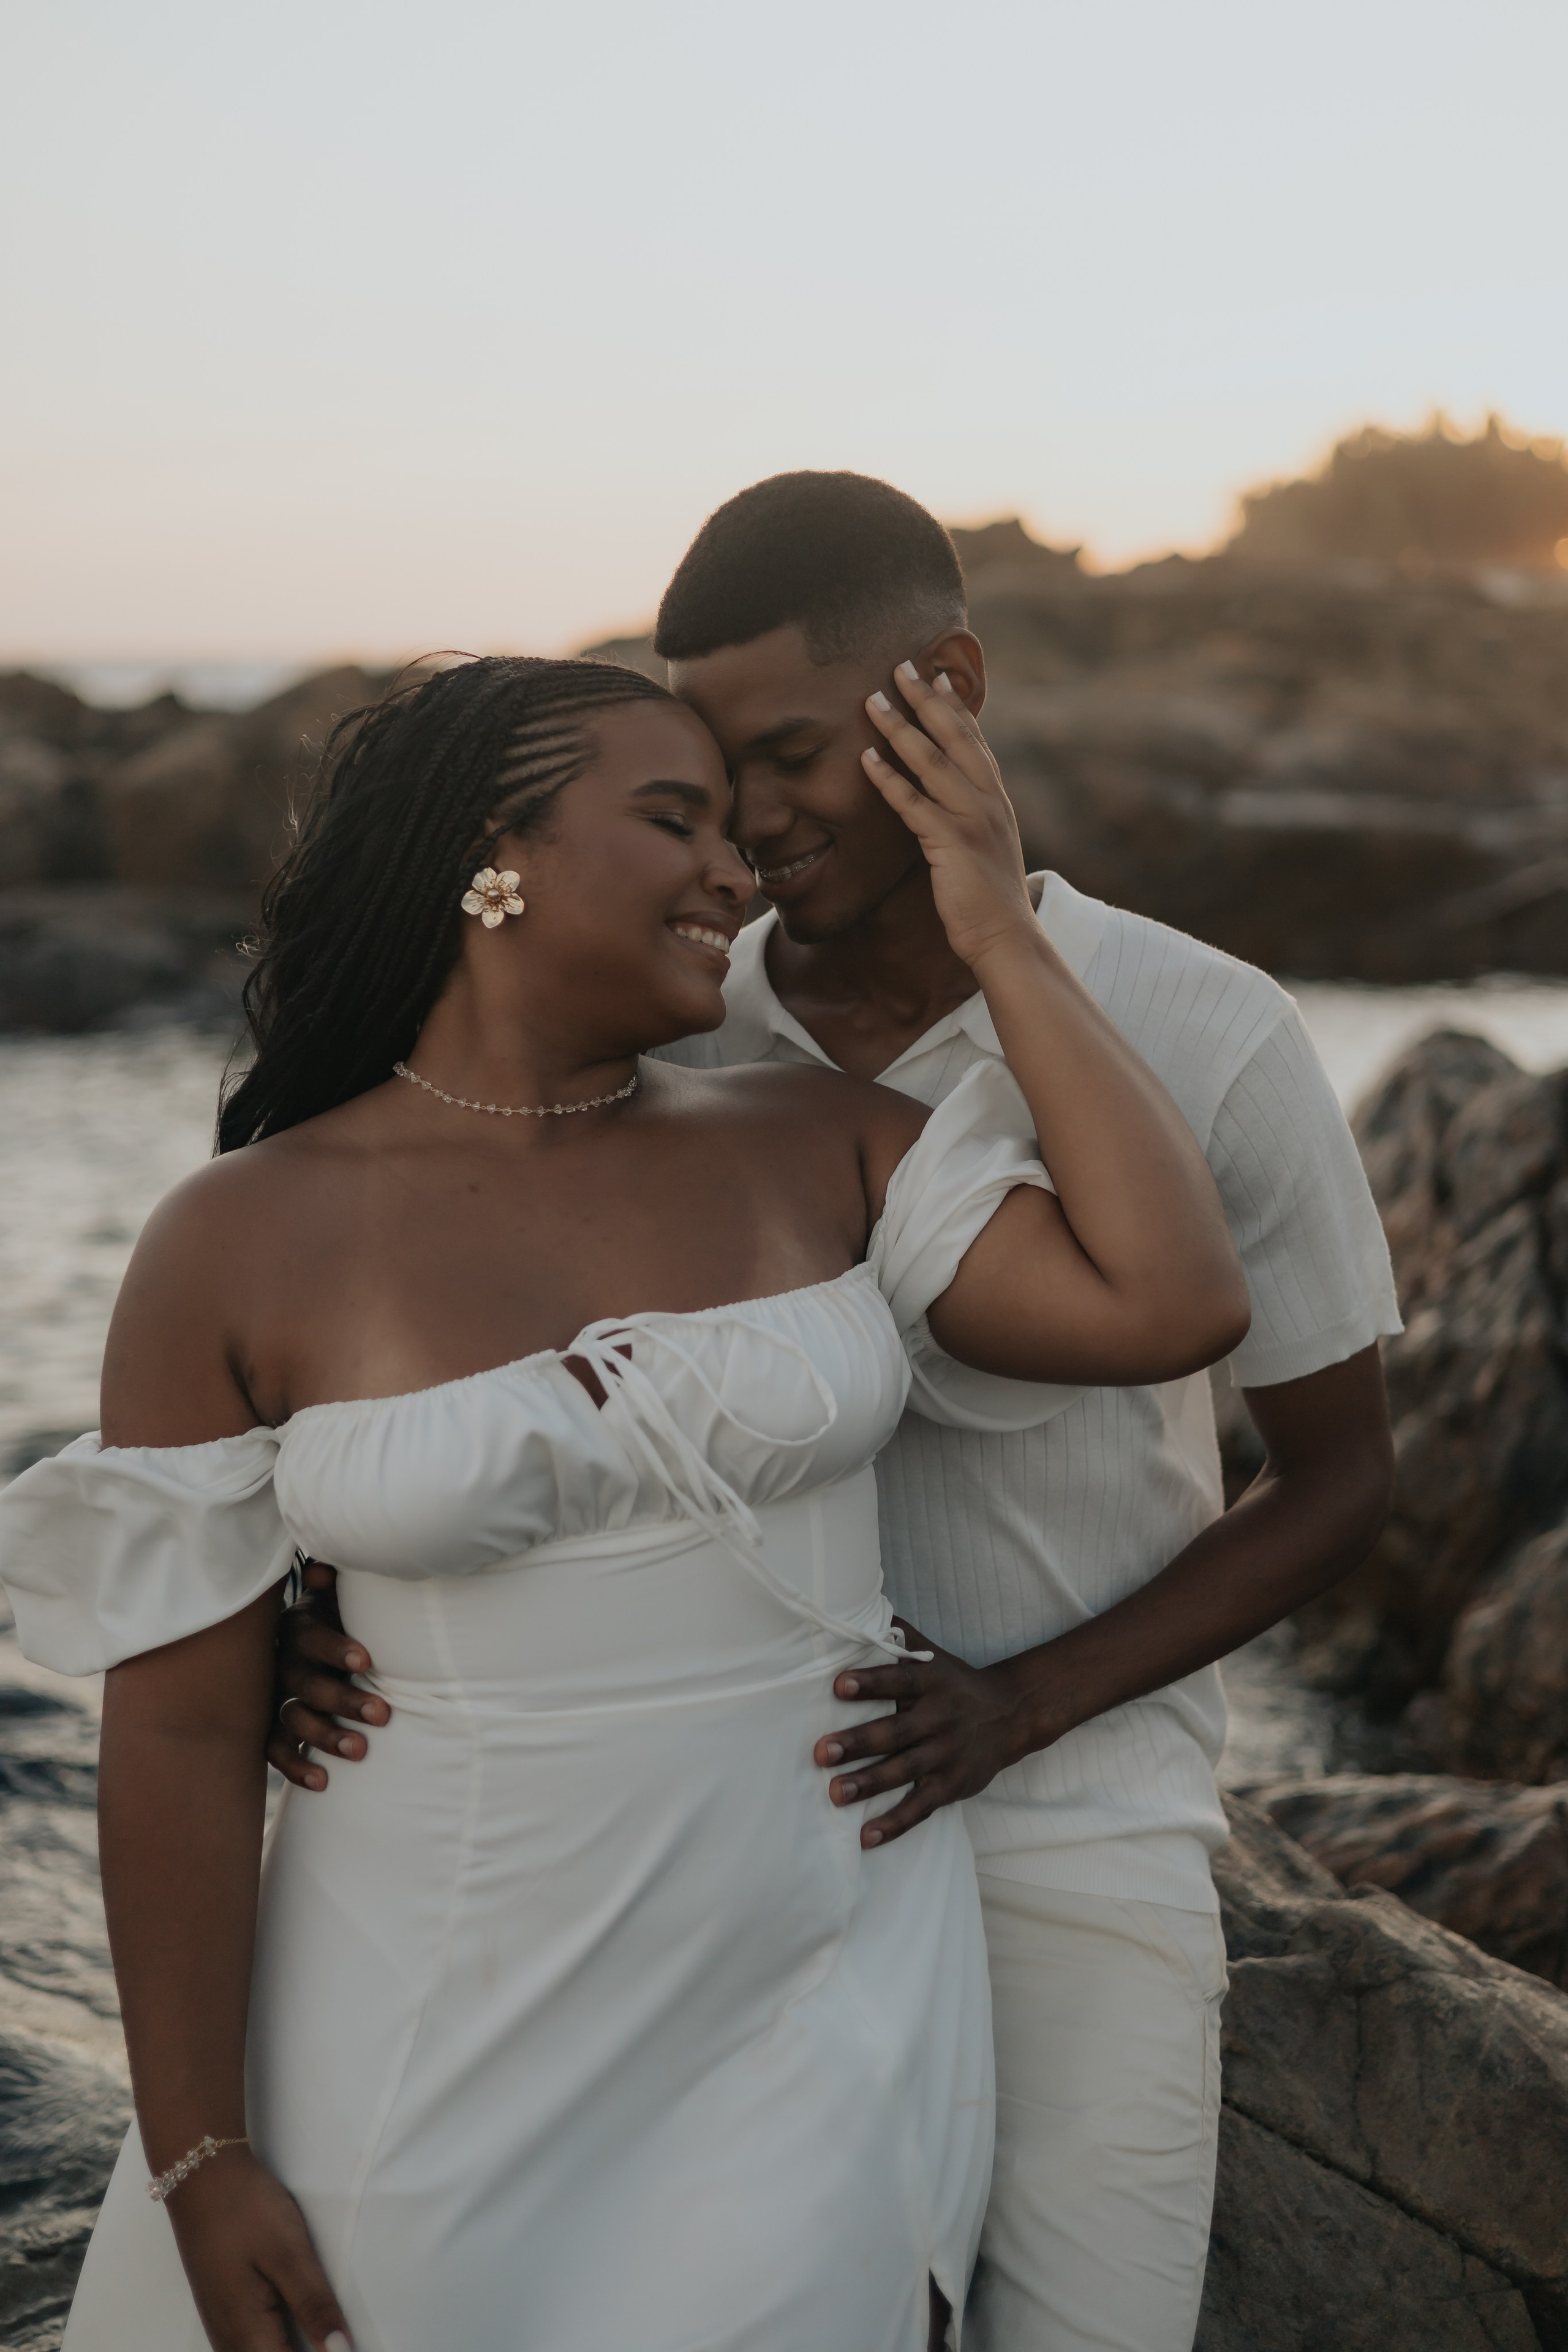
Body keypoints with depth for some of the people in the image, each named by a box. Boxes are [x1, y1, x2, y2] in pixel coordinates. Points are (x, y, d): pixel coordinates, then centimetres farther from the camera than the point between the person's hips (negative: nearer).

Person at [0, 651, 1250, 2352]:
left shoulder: (821, 1155, -2)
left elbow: (1175, 1302, -14)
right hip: (449, 2045, -2)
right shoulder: (238, 1249, -9)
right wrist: (199, 2163, -6)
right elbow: (180, 1726, -7)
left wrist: (1001, 936, -9)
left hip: (816, 2008, 2)